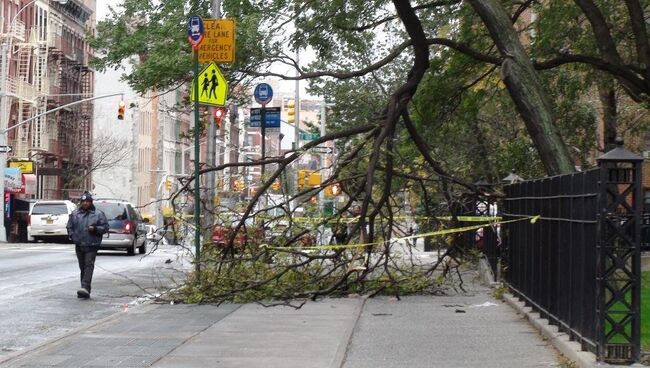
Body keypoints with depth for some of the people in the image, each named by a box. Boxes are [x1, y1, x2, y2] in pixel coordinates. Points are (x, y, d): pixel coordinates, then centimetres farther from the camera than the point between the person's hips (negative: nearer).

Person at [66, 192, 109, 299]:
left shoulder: (98, 214, 2)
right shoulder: (75, 214, 11)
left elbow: (105, 227, 1)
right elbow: (69, 226, 19)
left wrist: (95, 229, -15)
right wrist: (72, 236, 3)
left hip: (91, 245, -4)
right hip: (79, 245, 4)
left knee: (89, 265, -15)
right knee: (82, 267, 9)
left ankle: (85, 287, -25)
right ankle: (85, 290, 16)